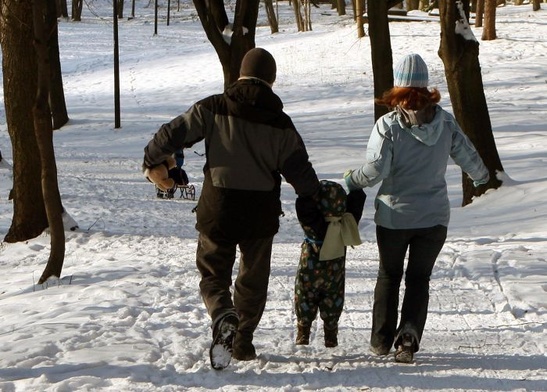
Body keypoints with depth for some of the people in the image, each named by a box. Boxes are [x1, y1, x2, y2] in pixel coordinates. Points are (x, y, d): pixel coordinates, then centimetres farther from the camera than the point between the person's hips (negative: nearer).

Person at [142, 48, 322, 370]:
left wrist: (152, 160, 15)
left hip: (218, 209, -1)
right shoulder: (281, 124, -1)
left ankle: (224, 321, -20)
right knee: (253, 280, 17)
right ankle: (243, 342, 22)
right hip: (261, 213, 1)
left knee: (213, 274, 9)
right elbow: (300, 170, 1)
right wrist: (315, 205, 14)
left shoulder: (213, 109, -5)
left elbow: (173, 133, -3)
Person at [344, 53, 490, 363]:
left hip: (394, 215, -1)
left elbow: (375, 169, -19)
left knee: (389, 276, 18)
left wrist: (352, 180, 1)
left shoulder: (388, 124, -14)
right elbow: (470, 159, 4)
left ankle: (381, 340, 24)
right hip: (435, 216, 1)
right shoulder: (446, 122, -5)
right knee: (419, 279, 11)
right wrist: (482, 176, 26)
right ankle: (408, 341, -2)